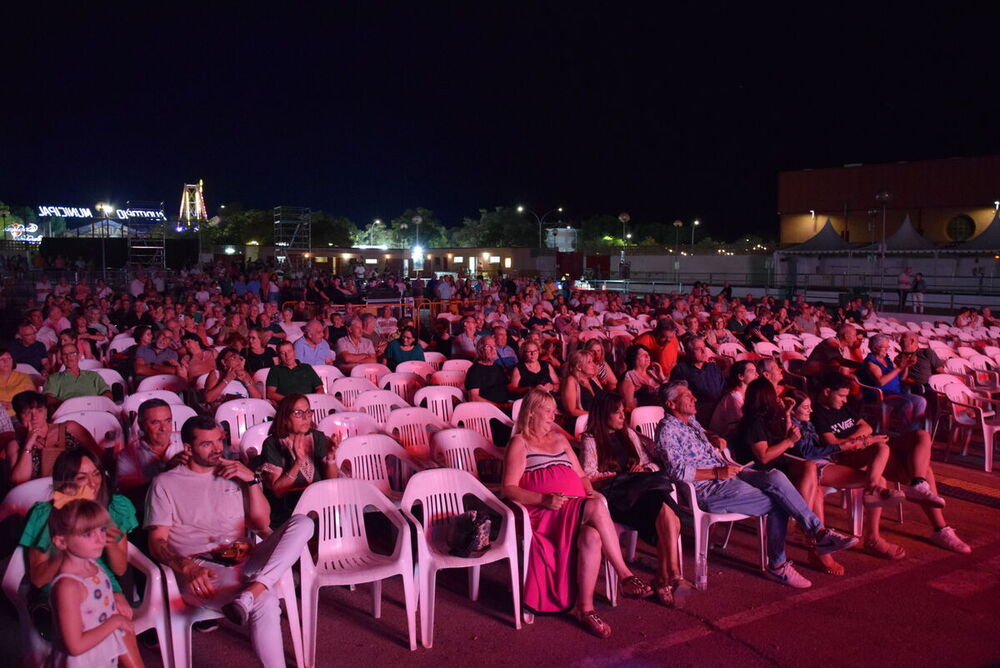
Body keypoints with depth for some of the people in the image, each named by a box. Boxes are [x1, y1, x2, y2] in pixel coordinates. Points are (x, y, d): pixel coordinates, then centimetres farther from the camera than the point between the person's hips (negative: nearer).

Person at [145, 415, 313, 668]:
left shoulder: (235, 474, 21)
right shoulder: (165, 483, 10)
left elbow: (262, 524, 15)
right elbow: (157, 542, 1)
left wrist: (252, 480, 1)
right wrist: (188, 568, -19)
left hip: (242, 561, 5)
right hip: (200, 569, -5)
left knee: (302, 523, -23)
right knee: (265, 602, -35)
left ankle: (250, 593, -37)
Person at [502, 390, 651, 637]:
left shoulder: (559, 438, 26)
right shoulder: (519, 443, 6)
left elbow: (581, 475, 28)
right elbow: (509, 488, -4)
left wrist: (590, 491, 4)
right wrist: (545, 499, -18)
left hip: (576, 509, 6)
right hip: (544, 513, -6)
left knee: (591, 536, -31)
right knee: (597, 508, -33)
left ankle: (585, 608, -26)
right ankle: (625, 576, -24)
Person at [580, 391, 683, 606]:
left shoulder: (629, 435, 28)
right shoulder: (590, 440, 9)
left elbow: (651, 464, 25)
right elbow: (589, 476, -3)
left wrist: (644, 471, 1)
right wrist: (626, 476, -7)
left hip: (643, 490, 5)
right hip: (614, 496, -5)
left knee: (666, 514, -31)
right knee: (667, 514, -32)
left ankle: (664, 577, -26)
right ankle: (672, 573, -26)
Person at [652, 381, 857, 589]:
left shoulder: (691, 421, 17)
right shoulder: (668, 429, -11)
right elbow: (677, 472, -20)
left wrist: (713, 440, 15)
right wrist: (717, 473, -21)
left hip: (725, 475, 8)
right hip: (707, 491, -8)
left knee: (775, 476, -17)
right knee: (778, 503, -17)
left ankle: (819, 532, -14)